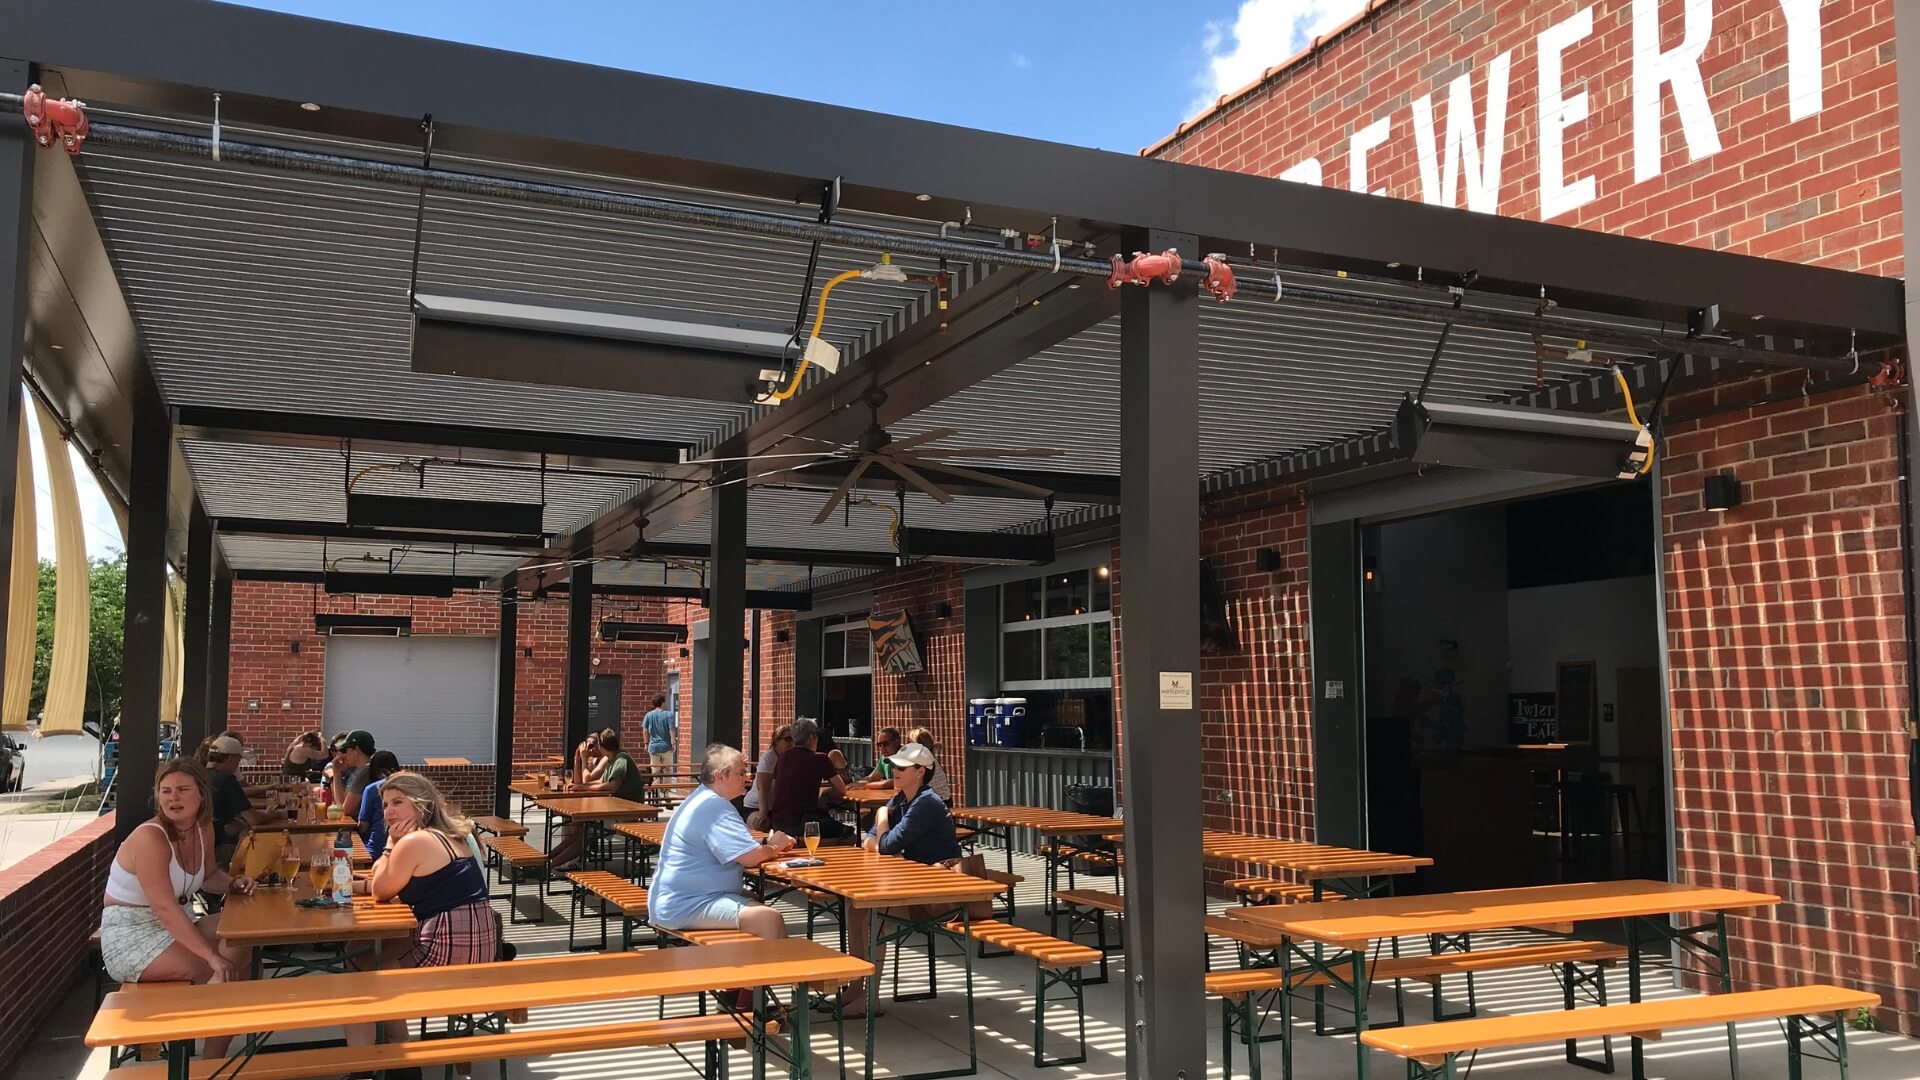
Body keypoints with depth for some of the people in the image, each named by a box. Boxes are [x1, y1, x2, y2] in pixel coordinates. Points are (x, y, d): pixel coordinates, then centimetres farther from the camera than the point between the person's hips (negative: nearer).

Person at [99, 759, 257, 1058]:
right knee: (219, 973, -25)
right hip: (130, 936, -8)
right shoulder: (150, 838, -24)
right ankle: (212, 1063, -7)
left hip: (175, 926, 8)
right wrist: (212, 956, -36)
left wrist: (233, 883, -3)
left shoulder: (203, 828, 1)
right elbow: (165, 908, -32)